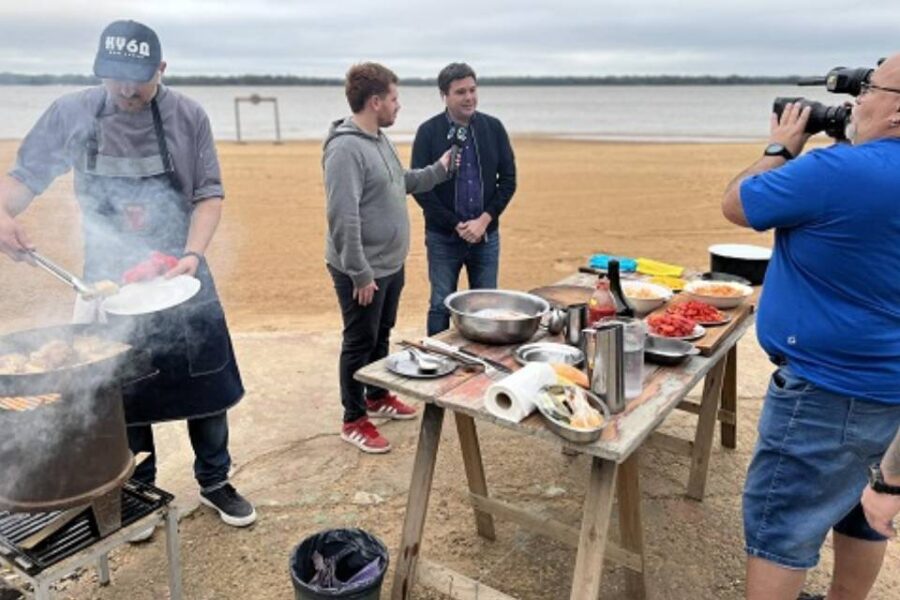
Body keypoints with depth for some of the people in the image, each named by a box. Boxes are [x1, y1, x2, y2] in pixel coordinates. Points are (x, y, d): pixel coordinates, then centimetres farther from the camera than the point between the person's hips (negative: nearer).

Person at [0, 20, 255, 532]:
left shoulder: (188, 117, -5)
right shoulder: (71, 114, -4)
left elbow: (210, 194, -6)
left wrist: (192, 254, -21)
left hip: (181, 279, 0)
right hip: (108, 284, 1)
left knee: (207, 388, 8)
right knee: (121, 397, 10)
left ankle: (215, 482, 30)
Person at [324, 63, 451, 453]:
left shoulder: (380, 140, 9)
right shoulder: (346, 148, -23)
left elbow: (400, 184, 23)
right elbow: (342, 217, -27)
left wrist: (439, 170, 17)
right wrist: (360, 273, -25)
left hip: (391, 264, 9)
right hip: (363, 271, -9)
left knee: (382, 336, 21)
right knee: (359, 343, 4)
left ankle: (378, 398, 40)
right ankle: (354, 421, 19)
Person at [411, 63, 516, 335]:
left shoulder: (493, 128, 3)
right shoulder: (429, 132, -5)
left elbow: (508, 179, 3)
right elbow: (419, 186, -8)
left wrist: (484, 221, -9)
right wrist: (457, 225, -12)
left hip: (486, 236, 3)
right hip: (443, 237, -2)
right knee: (441, 307, 8)